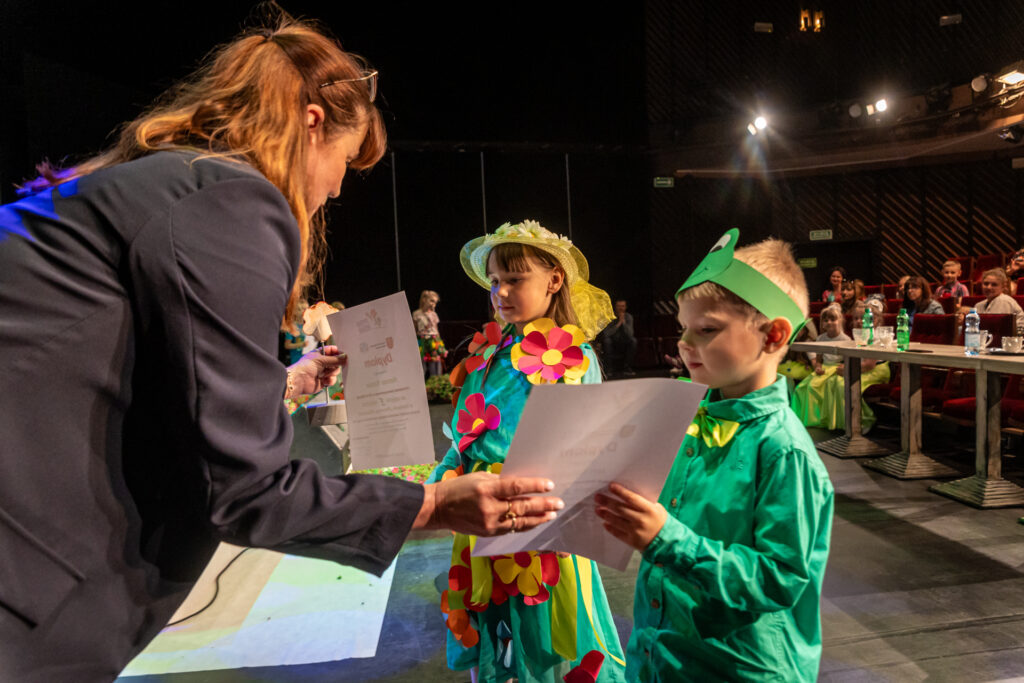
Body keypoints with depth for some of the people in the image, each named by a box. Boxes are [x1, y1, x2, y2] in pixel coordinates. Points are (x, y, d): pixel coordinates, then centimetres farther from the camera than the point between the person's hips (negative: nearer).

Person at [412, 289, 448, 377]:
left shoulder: (433, 314, 10)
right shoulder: (417, 314, -1)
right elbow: (413, 331, 2)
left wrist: (440, 346, 13)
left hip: (434, 343, 4)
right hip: (422, 343, -4)